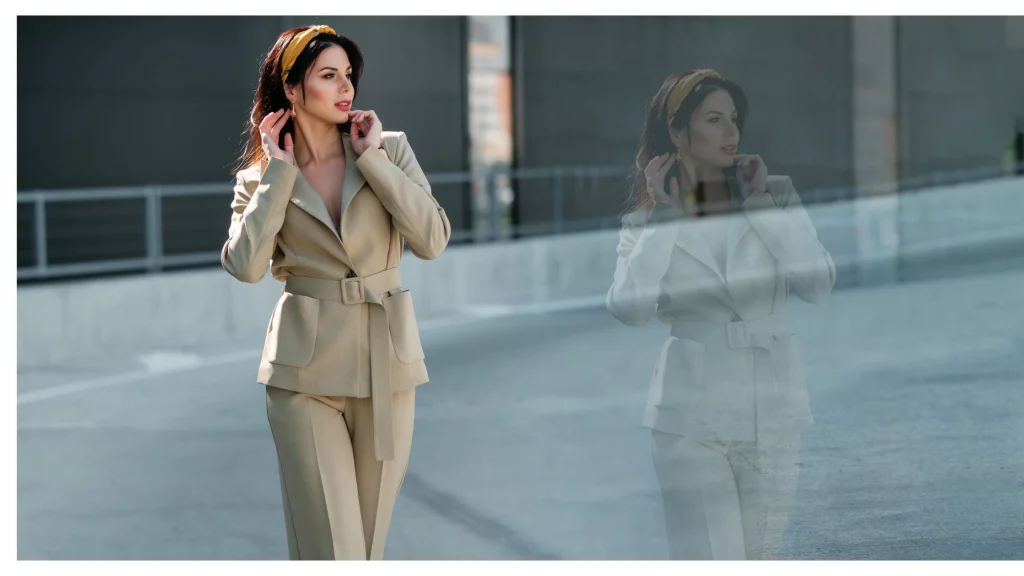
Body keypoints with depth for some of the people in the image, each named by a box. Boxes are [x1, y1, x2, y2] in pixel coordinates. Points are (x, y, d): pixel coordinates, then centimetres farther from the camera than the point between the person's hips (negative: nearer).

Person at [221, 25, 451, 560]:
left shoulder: (390, 149, 4)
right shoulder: (260, 177, 3)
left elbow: (433, 240, -8)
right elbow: (245, 265, -13)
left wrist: (372, 159, -8)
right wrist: (278, 173, -8)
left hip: (385, 360, 2)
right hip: (306, 372, -2)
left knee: (369, 541, 9)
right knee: (328, 548, -7)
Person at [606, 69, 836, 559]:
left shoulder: (774, 197, 4)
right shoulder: (645, 220, 2)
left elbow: (818, 284, -10)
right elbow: (628, 307, -16)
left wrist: (762, 204, -9)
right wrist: (663, 216, -11)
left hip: (773, 412, 2)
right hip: (692, 416, -2)